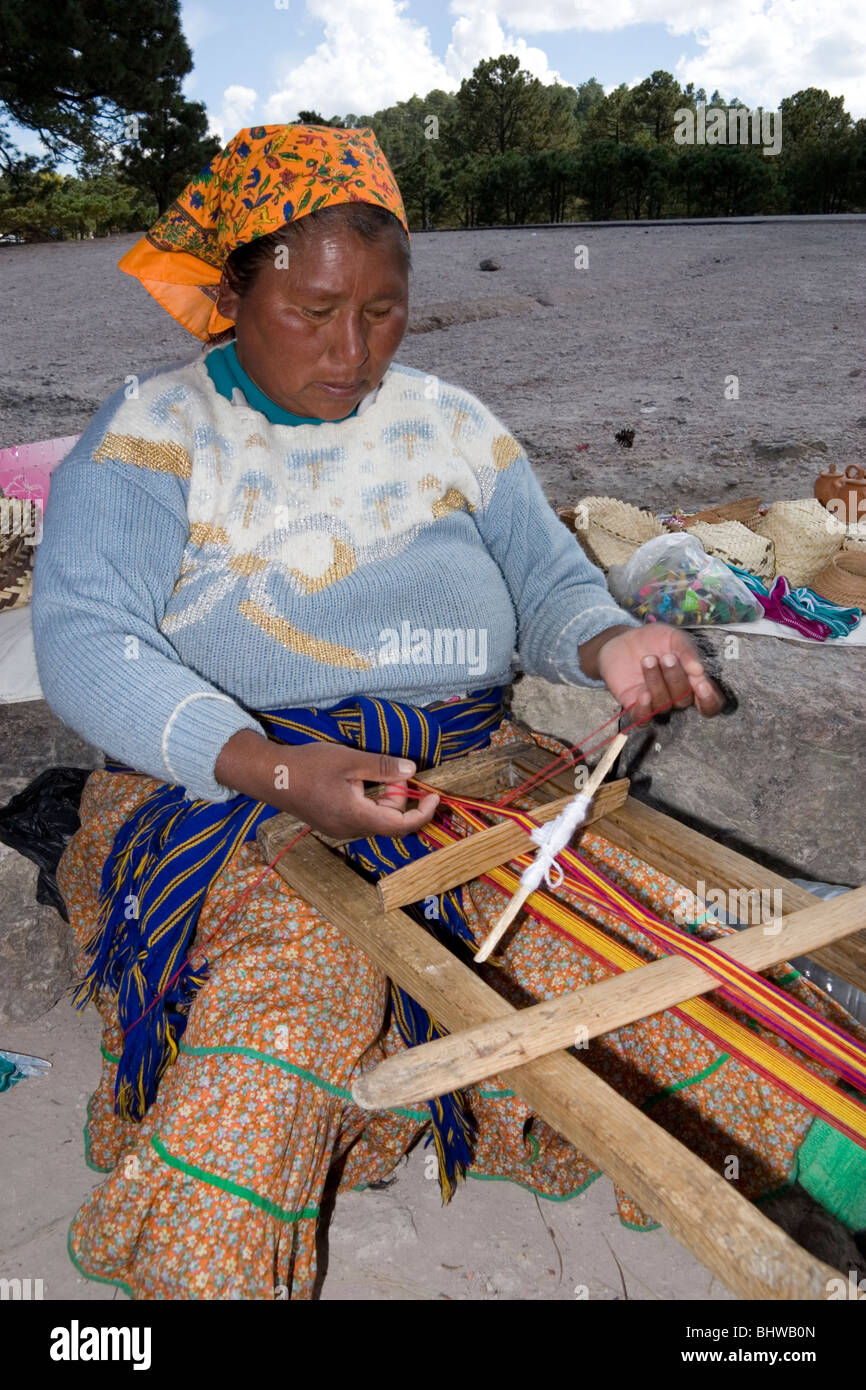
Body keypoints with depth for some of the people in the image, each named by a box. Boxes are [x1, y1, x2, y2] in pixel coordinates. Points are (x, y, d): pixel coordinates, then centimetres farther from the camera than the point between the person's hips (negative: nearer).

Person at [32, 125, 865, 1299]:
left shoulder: (453, 428, 14)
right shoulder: (154, 434, 0)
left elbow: (551, 585, 15)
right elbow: (85, 645, -12)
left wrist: (608, 646, -12)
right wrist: (272, 769, -29)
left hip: (470, 776, 3)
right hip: (233, 796, -2)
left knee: (645, 930, -21)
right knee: (294, 973, -33)